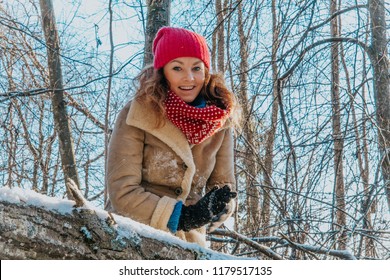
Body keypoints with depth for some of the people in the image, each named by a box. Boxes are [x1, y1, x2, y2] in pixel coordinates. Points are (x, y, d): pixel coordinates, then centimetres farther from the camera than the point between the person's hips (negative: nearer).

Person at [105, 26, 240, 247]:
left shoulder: (220, 121, 4)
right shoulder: (136, 116, -7)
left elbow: (224, 184, 10)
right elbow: (122, 192, -8)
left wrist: (220, 203, -12)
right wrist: (180, 216, -16)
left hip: (188, 241, 5)